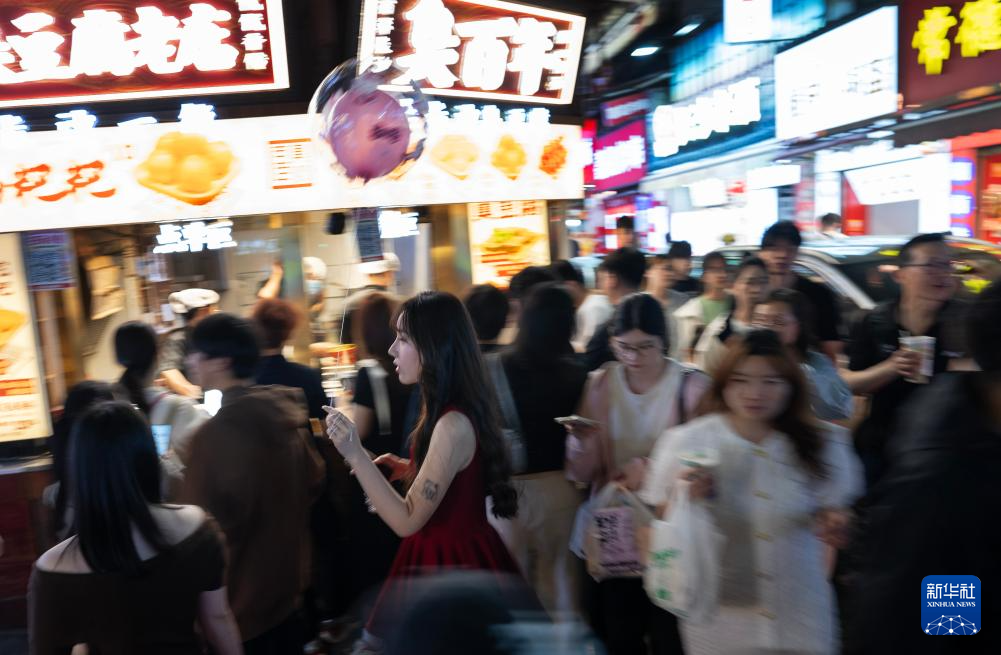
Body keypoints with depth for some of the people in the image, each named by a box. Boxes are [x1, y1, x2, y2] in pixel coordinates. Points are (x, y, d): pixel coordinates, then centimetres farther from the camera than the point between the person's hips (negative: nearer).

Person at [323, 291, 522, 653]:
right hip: (456, 552, 9)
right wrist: (410, 469, 5)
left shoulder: (453, 423, -27)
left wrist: (355, 453, -28)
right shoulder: (451, 410, 3)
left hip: (449, 563, -9)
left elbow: (407, 521, -24)